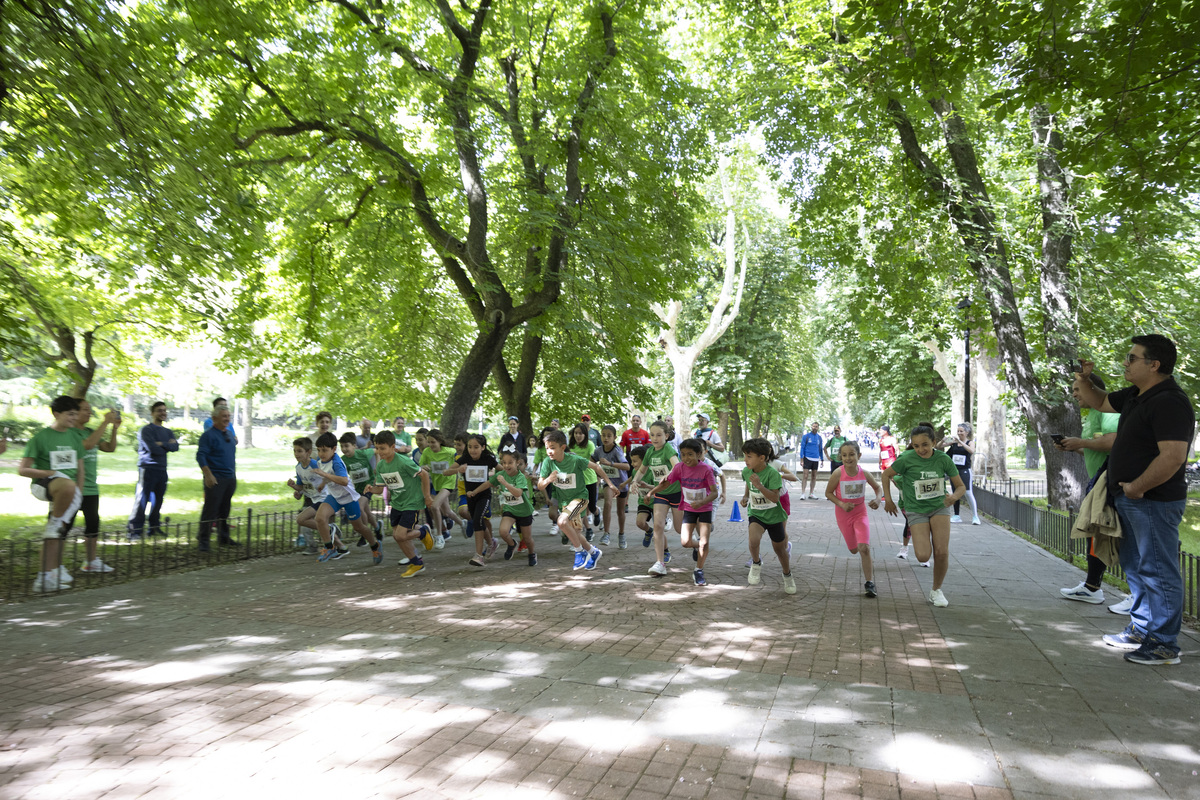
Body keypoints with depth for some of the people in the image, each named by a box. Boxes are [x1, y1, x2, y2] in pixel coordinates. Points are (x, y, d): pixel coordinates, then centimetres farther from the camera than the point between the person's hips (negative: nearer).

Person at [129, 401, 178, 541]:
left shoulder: (168, 432, 16)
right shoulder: (146, 430, -4)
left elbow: (175, 447, -1)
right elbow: (153, 449, -16)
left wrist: (162, 444, -13)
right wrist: (167, 446, -1)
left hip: (162, 469, 6)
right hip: (147, 468, -6)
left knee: (158, 500, 10)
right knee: (142, 499, -8)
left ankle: (154, 528, 18)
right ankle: (134, 530, -4)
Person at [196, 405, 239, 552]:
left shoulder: (230, 434, 14)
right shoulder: (208, 435, -9)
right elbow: (200, 456, -15)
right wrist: (208, 475, -21)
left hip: (230, 478, 7)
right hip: (215, 479, -7)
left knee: (225, 509, 14)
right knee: (210, 510, -5)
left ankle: (224, 537, 23)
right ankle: (203, 540, 1)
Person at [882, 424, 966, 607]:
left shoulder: (943, 459, -9)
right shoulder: (907, 459, -15)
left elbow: (961, 486, -1)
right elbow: (886, 474, 1)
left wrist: (954, 496, -24)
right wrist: (888, 500, 1)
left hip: (939, 507, 2)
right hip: (916, 511, -1)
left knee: (942, 552, -12)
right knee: (923, 556, -15)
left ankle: (936, 590, 13)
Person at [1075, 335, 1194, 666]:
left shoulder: (1170, 402, -20)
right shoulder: (1135, 396, 10)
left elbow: (1173, 456, -28)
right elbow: (1100, 402, 29)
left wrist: (1136, 487, -21)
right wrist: (1082, 380, 11)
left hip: (1154, 502, -10)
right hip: (1131, 500, 10)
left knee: (1158, 571, -2)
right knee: (1136, 567, 19)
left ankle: (1164, 645, 8)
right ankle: (1140, 631, 31)